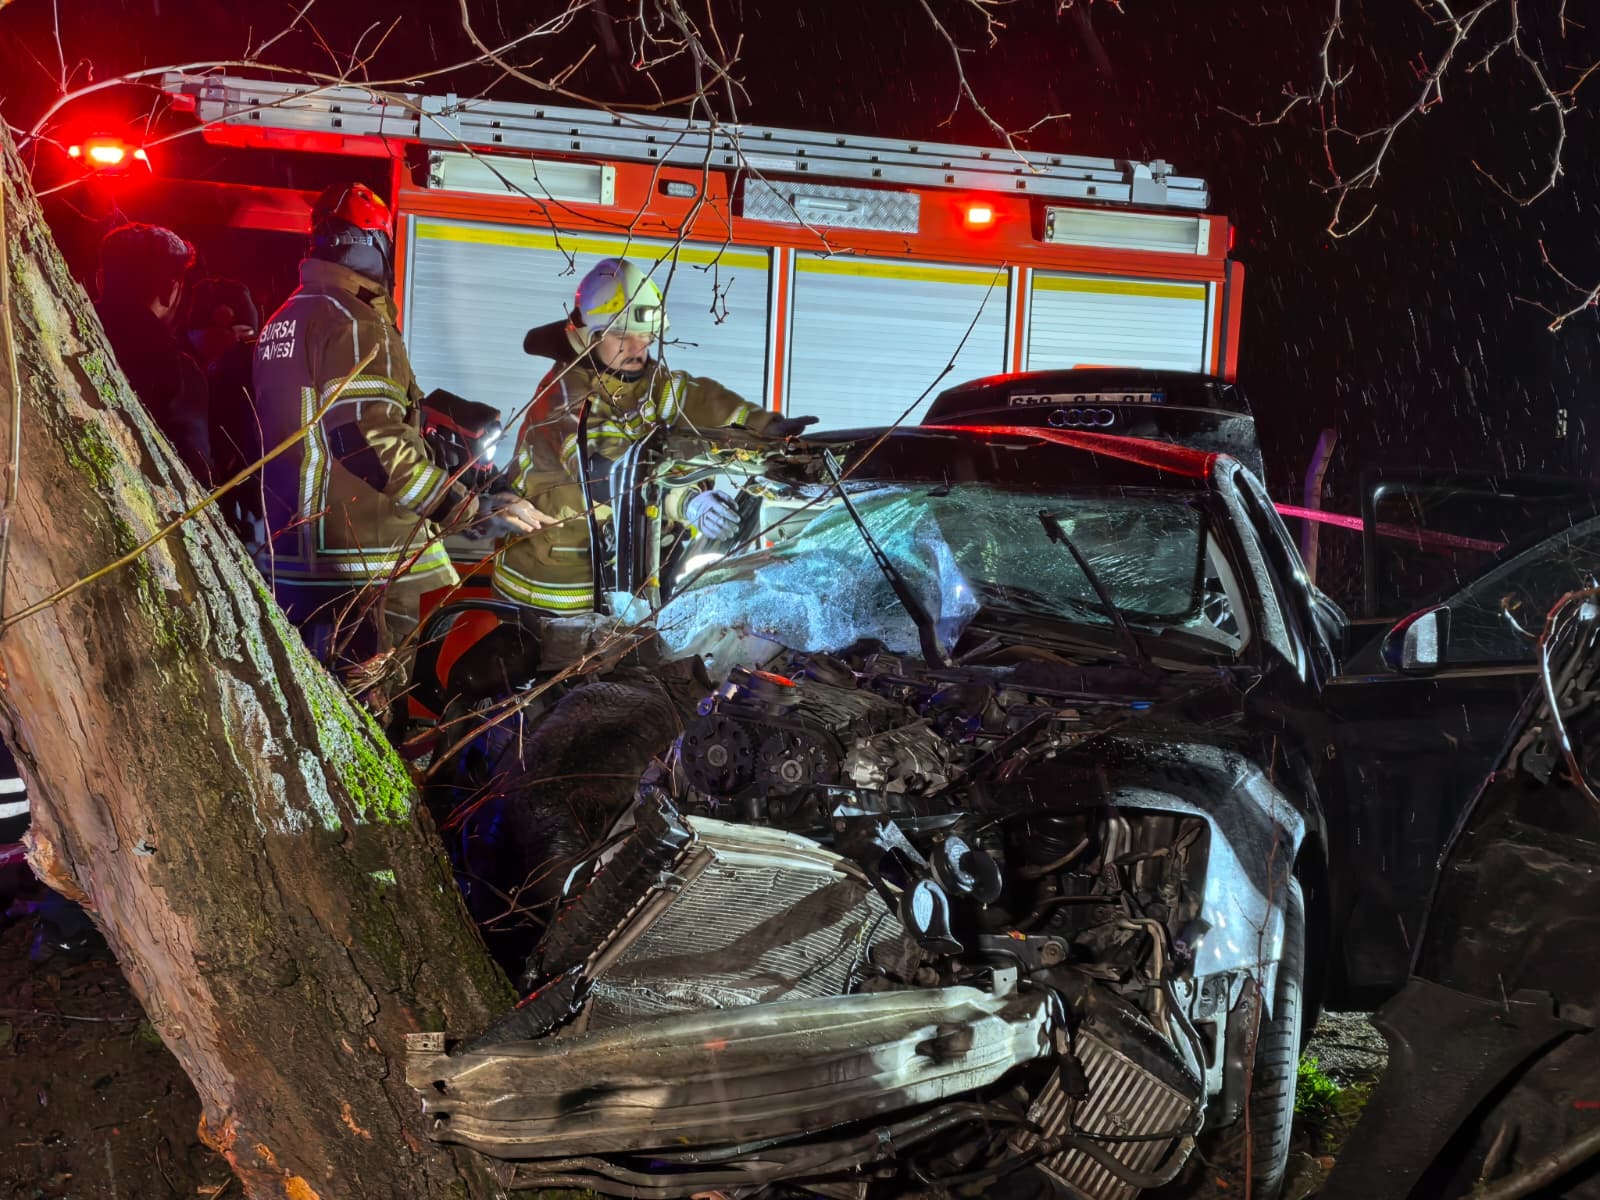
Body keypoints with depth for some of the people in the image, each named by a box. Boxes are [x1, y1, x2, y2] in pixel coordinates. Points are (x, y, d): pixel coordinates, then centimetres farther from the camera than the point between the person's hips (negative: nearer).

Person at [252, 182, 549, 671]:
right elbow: (370, 441, -25)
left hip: (289, 560, 10)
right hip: (365, 571, -10)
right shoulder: (355, 321, -13)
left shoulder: (281, 323, 17)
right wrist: (474, 510, -26)